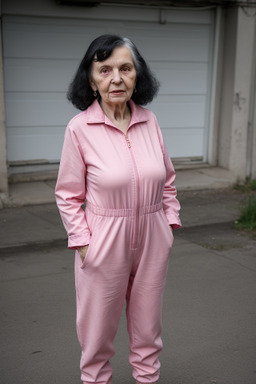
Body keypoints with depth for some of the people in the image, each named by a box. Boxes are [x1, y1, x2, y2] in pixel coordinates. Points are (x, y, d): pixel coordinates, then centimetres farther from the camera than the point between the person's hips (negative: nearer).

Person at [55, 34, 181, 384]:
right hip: (105, 244, -3)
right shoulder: (79, 128, -12)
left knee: (148, 327, 19)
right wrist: (82, 242, -10)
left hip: (152, 241, 4)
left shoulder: (149, 121, -1)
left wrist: (171, 221, 6)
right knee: (98, 328, 14)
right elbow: (68, 196, -6)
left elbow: (167, 180, 10)